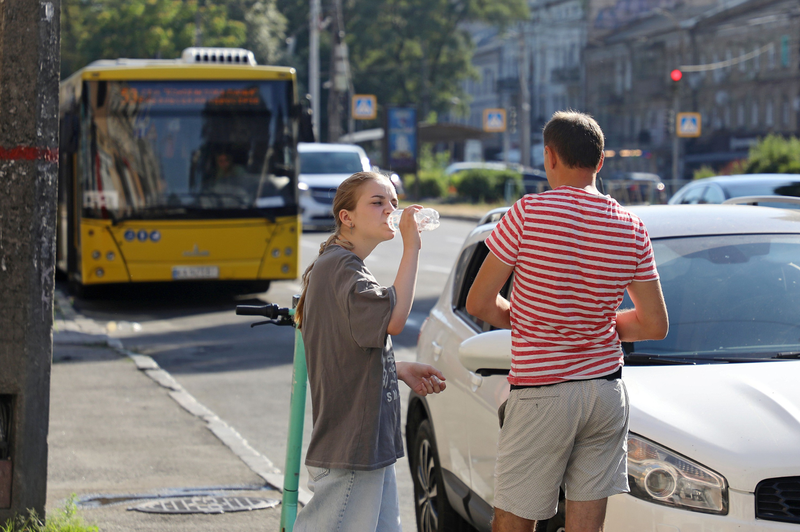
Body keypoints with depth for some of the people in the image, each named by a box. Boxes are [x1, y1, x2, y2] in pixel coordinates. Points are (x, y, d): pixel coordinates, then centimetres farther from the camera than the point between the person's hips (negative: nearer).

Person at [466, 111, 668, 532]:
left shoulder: (528, 214, -12)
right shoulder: (632, 230, 0)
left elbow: (479, 304, -7)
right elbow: (655, 325, 4)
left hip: (541, 395, -4)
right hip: (606, 394, 4)